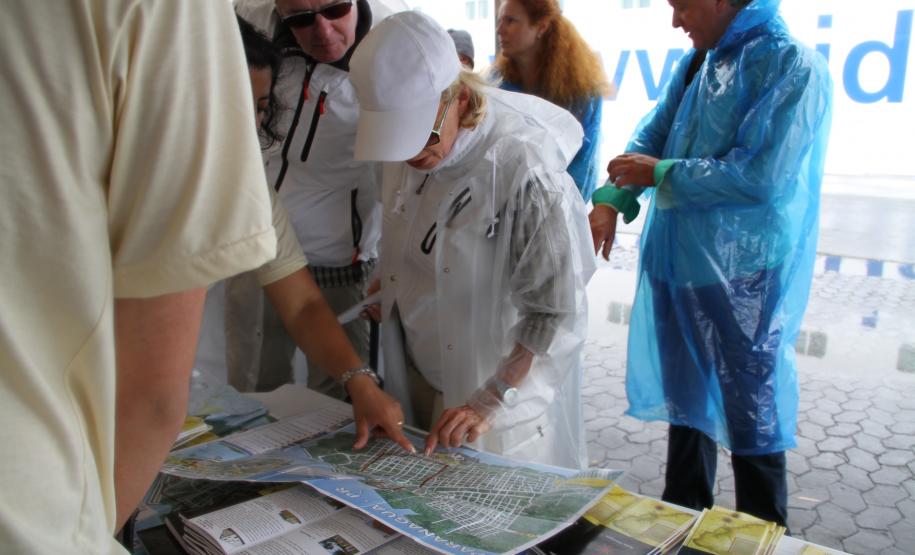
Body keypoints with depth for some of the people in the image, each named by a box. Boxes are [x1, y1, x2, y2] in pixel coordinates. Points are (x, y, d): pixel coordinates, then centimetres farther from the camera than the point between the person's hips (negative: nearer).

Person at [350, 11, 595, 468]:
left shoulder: (525, 169, -28)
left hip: (504, 383, -6)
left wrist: (490, 402, -26)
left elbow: (560, 314, -23)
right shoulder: (409, 142, -6)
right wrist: (392, 283, -1)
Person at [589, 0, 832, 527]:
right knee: (687, 401, 20)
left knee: (751, 416, 7)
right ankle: (684, 519, 40)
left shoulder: (793, 67, -15)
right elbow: (651, 138, 11)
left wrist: (660, 173, -14)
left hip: (745, 279, -7)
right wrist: (612, 199, -5)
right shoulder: (698, 63, 8)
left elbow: (761, 177, -23)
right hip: (679, 266, 8)